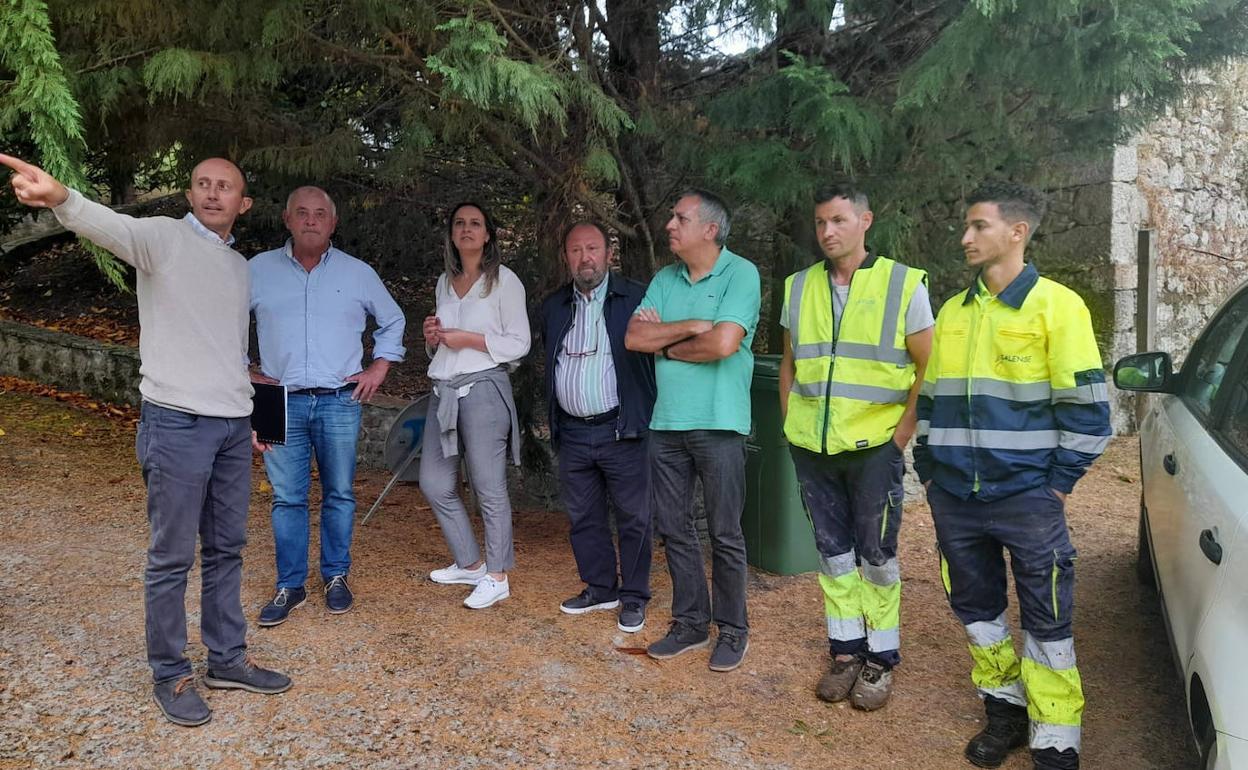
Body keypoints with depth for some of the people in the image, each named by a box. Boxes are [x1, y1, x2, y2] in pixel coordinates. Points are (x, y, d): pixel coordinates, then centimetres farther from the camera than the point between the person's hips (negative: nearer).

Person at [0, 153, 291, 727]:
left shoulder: (241, 266, 16)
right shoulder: (163, 237, -3)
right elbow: (110, 226, -27)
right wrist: (61, 198, -49)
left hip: (233, 427, 6)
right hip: (177, 423, -6)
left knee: (226, 550, 14)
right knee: (171, 557, 2)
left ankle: (227, 659, 26)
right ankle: (170, 675, 16)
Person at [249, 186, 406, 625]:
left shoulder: (358, 274, 6)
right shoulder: (258, 270, 4)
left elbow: (392, 322, 18)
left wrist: (379, 367, 8)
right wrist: (242, 373, 5)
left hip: (340, 402, 0)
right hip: (281, 403, 0)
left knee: (339, 495, 7)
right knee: (287, 498, 3)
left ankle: (336, 577, 21)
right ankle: (290, 585, 15)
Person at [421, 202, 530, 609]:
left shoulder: (503, 280, -2)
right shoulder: (444, 282, 17)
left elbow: (520, 343, -5)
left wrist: (468, 338, -13)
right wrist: (432, 337, 4)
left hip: (483, 388, -7)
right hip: (444, 391, 7)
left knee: (489, 488, -4)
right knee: (434, 483, 10)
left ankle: (497, 576, 8)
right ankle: (470, 563, 25)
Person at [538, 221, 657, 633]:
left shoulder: (636, 298, -5)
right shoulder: (553, 306, 11)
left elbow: (656, 350, -6)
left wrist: (652, 420, -12)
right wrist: (553, 422, 14)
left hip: (622, 430, -5)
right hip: (572, 433, 5)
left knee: (633, 517, 3)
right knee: (583, 517, 13)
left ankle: (633, 598, 17)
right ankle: (600, 588, 29)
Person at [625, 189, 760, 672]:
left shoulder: (740, 274, -7)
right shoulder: (665, 279, 12)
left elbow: (723, 342, -20)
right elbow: (634, 337, 0)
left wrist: (665, 343, -5)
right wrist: (692, 327, -12)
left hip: (718, 424, -6)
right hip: (666, 423, 6)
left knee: (725, 534, 4)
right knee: (674, 528, 11)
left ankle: (732, 630, 19)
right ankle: (690, 623, 25)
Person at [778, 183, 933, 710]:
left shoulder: (903, 283, -4)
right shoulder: (799, 287, 8)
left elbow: (928, 366, -3)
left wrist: (904, 429, -9)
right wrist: (790, 421, 9)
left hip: (874, 445, -4)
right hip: (812, 447, 4)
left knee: (876, 553, 5)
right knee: (832, 550, 12)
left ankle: (880, 658, 19)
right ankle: (845, 649, 25)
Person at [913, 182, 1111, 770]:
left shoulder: (1055, 305, -7)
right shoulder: (954, 312, 11)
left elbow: (1088, 407, -8)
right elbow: (931, 397, 17)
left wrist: (1058, 484, -7)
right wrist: (928, 470, 11)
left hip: (1027, 499, -5)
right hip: (954, 499, 6)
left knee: (1045, 619, 5)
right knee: (976, 608, 15)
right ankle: (1004, 710, 34)